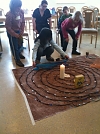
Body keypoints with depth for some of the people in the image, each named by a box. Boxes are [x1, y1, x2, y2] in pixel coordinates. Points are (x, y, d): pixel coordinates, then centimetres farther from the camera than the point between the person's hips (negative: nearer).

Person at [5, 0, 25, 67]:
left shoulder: (21, 12, -11)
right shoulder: (9, 14, -28)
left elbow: (23, 22, 0)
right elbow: (8, 27, -21)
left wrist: (21, 33, -6)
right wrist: (16, 35, -18)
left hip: (19, 31, 6)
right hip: (11, 32, -6)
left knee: (20, 44, 22)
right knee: (14, 46, 7)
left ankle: (19, 53, 52)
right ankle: (17, 60, 27)